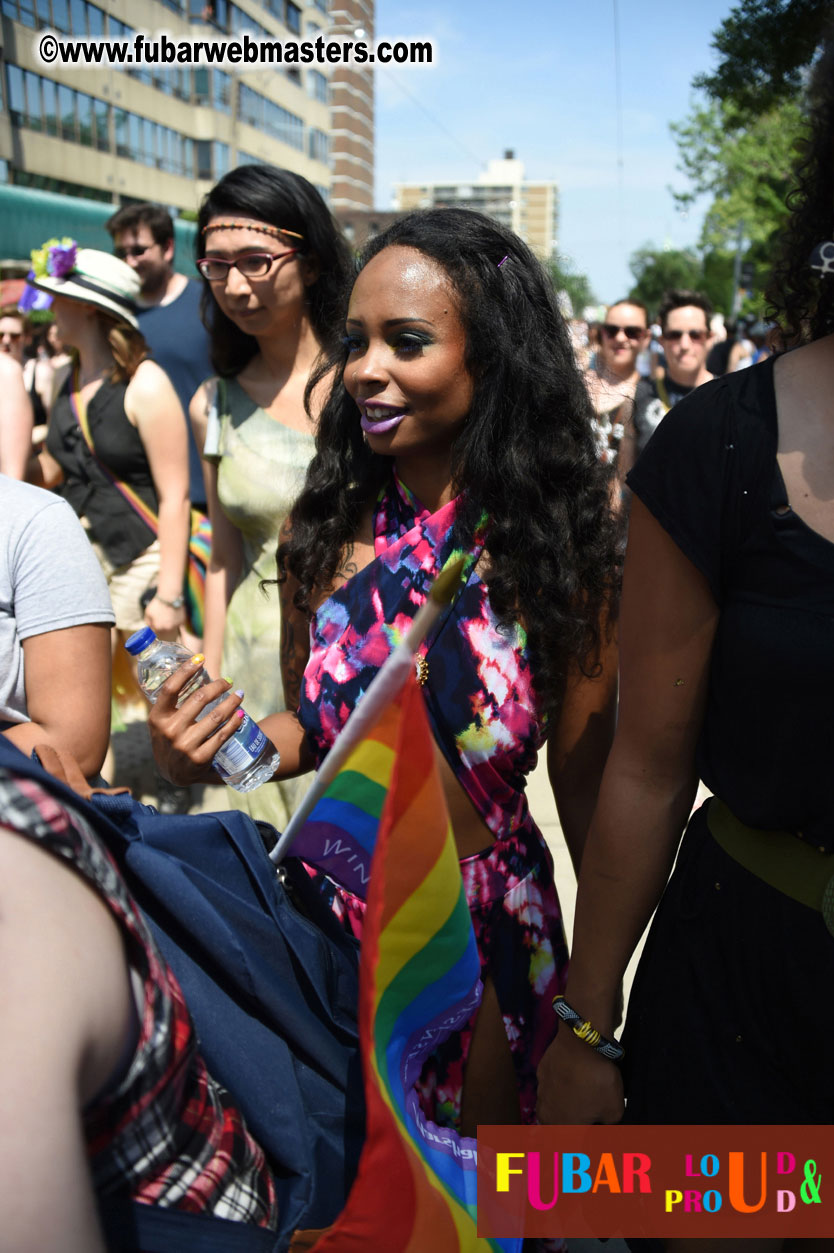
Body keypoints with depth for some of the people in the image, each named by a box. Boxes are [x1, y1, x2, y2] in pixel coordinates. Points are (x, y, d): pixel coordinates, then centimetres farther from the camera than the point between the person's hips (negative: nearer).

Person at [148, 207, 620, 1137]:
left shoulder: (556, 546, -14)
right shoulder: (323, 532, -6)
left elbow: (585, 782, -8)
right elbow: (312, 727, 6)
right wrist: (206, 754, -13)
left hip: (492, 928, -2)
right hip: (335, 910, 3)